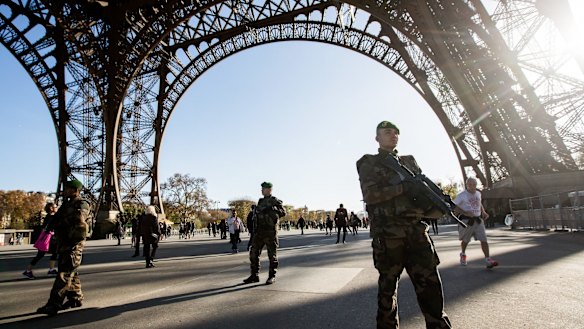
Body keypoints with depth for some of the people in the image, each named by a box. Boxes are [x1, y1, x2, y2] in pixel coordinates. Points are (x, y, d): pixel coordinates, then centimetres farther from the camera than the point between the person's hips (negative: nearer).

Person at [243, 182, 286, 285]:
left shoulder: (275, 201, -4)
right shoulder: (260, 201, 17)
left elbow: (283, 212, -15)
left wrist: (273, 209, -30)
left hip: (270, 231, -7)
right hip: (259, 231, 7)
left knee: (272, 255, 1)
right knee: (253, 253, 5)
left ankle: (272, 276, 12)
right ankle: (254, 275, 15)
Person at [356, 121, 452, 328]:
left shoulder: (409, 161, 20)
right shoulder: (368, 163, 4)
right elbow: (370, 194, -10)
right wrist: (404, 187, -17)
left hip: (416, 231, 4)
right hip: (387, 235, -4)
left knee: (430, 284, 3)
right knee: (388, 286, 8)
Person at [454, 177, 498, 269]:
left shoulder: (478, 193, 10)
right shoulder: (462, 195, -10)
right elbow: (454, 207, -12)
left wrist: (483, 212, 12)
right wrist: (465, 213, -23)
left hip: (478, 220, 4)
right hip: (467, 221, -4)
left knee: (484, 239, -7)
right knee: (465, 240, 11)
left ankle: (488, 260, -6)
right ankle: (463, 255, 37)